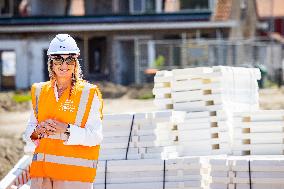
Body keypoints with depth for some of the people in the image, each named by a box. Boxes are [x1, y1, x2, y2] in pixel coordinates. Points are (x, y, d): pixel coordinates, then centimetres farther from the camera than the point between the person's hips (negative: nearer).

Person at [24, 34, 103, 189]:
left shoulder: (89, 93, 0)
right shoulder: (40, 91, 14)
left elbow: (95, 136, -8)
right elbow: (28, 132, 17)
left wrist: (66, 129, -21)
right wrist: (38, 131, -6)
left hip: (74, 173, -4)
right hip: (41, 172, 4)